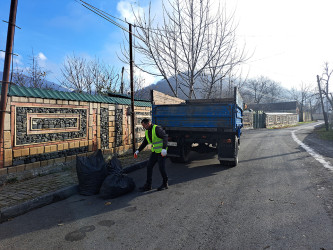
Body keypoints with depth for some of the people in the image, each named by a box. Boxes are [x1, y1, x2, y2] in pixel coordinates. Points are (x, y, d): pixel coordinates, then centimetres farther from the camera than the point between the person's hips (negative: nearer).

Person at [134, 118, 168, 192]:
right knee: (149, 166, 3)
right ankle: (148, 185, 12)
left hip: (161, 152, -8)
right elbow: (145, 142, 20)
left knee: (161, 168, -1)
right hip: (154, 151, 8)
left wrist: (164, 149, -36)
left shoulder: (157, 128, -17)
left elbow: (165, 137, -26)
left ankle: (165, 184, 20)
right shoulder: (147, 131, 9)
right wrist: (138, 150, 15)